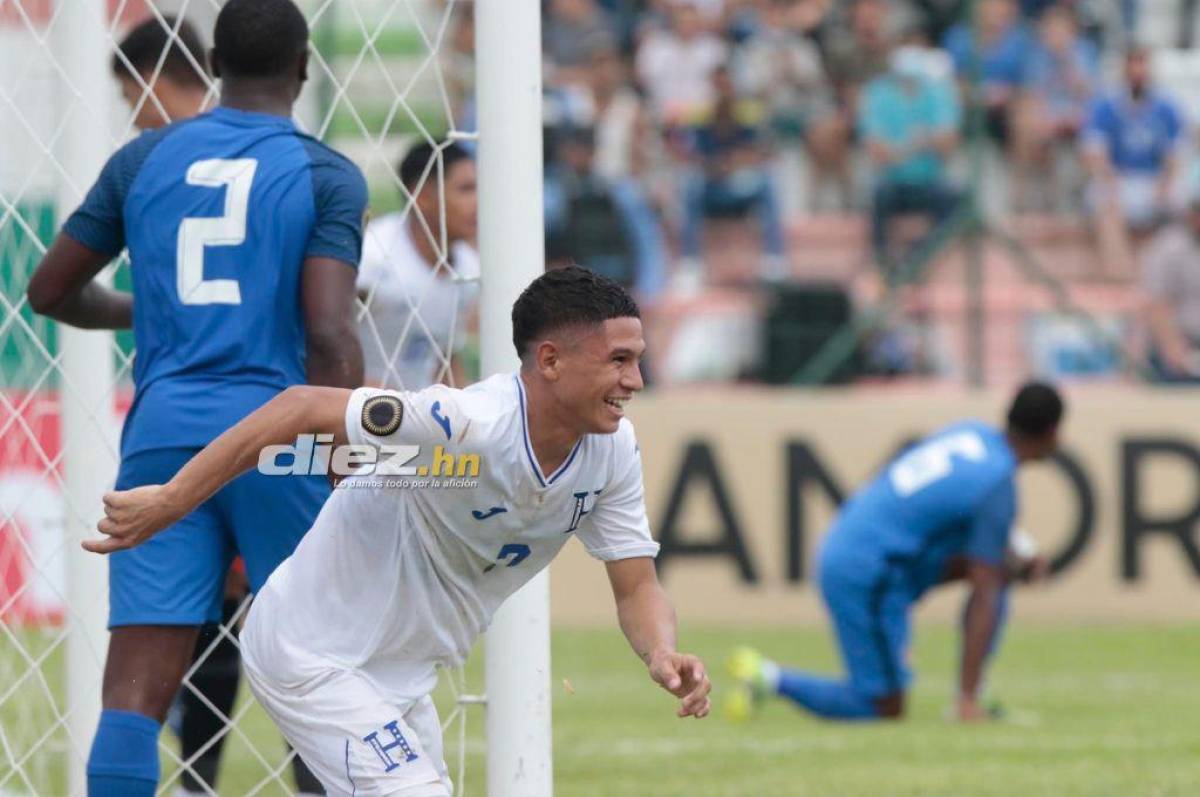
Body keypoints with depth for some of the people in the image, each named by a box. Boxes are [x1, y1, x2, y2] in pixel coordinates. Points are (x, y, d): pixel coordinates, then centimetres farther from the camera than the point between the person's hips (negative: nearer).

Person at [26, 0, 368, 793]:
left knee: (135, 688, -6)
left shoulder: (144, 159, 11)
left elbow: (51, 291, 18)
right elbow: (330, 337, -11)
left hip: (163, 432, 2)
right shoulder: (328, 177, 1)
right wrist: (345, 489, -10)